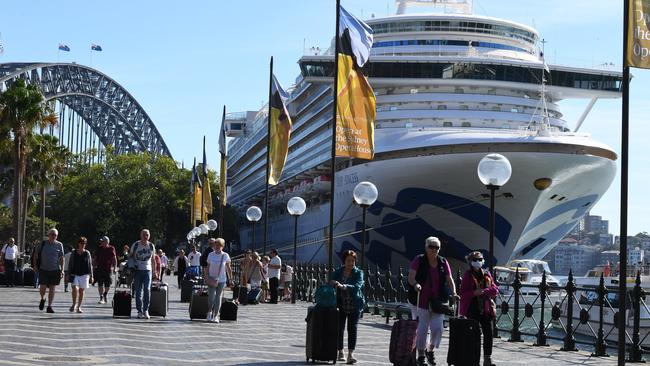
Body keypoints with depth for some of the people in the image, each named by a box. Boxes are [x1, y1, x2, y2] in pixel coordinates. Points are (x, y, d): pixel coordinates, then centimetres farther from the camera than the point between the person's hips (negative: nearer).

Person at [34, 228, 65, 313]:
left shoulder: (59, 245, 4)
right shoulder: (43, 244, 3)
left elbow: (62, 258, 6)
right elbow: (36, 254, 13)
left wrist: (62, 270, -2)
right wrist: (35, 265, 6)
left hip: (55, 270, 0)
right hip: (43, 269, 0)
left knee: (52, 289, 1)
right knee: (43, 287, -6)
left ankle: (49, 306, 9)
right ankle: (42, 299, 26)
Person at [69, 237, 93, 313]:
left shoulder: (87, 253, 5)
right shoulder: (74, 253, 5)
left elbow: (90, 265, 8)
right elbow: (70, 265, 10)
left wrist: (91, 276, 5)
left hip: (84, 274, 1)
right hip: (75, 274, -1)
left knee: (81, 291, 3)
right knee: (75, 288, -18)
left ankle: (79, 307, 13)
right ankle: (74, 304, -1)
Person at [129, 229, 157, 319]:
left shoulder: (151, 246, 8)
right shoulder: (136, 245, 0)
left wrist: (154, 272, 15)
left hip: (147, 270, 1)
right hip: (137, 270, -1)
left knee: (147, 290, -13)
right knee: (138, 292, 0)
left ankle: (146, 310, -3)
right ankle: (140, 311, 7)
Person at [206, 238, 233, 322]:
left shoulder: (225, 255, -2)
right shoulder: (211, 255, 0)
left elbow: (228, 268, 6)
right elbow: (208, 268, 7)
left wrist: (231, 279, 4)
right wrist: (207, 277, -1)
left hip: (222, 280, 0)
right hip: (212, 279, 0)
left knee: (218, 297, 2)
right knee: (211, 296, -10)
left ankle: (216, 316, 10)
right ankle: (210, 312, 14)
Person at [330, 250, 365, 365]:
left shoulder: (358, 273, -1)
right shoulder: (337, 272, 6)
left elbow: (357, 286, -16)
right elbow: (331, 284, 3)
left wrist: (343, 286, -30)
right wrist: (333, 284, -21)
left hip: (354, 305, -2)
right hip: (340, 305, 2)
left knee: (352, 328, -7)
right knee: (339, 328, 2)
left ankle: (351, 353, -8)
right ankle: (340, 352, 14)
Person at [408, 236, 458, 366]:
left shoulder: (443, 262, 7)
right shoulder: (419, 260, -3)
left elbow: (449, 280, 3)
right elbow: (411, 276, -14)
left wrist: (453, 293, -14)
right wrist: (415, 284, -35)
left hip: (438, 301, 3)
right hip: (421, 301, -3)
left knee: (437, 328, -2)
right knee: (421, 329, 0)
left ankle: (430, 350, 24)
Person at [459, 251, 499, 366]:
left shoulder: (487, 275, 10)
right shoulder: (468, 275, -1)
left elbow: (495, 289, 4)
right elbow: (463, 293, -5)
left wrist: (483, 291, -13)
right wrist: (474, 293, -21)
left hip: (485, 309, 4)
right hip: (471, 309, -4)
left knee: (488, 333, 0)